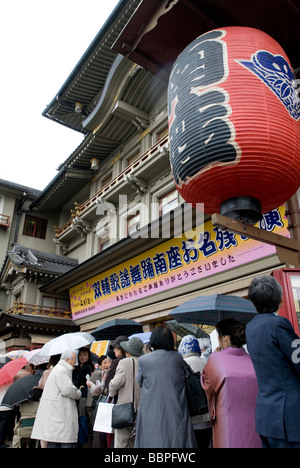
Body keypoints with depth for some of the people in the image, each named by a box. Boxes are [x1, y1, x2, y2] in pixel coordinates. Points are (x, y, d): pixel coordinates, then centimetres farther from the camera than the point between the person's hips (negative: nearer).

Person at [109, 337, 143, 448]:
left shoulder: (124, 362, -10)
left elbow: (116, 382, -13)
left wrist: (111, 394, 6)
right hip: (140, 407, 6)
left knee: (121, 442, 0)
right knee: (134, 441, 16)